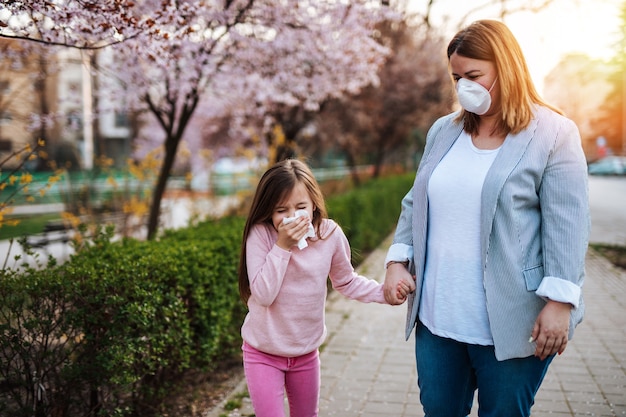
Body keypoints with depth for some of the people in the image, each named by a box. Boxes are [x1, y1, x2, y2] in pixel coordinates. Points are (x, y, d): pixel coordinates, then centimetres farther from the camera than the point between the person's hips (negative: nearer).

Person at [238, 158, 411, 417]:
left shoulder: (330, 234, -13)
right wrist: (282, 246, -30)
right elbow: (263, 295, -25)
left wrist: (384, 292, -9)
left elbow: (346, 282, 3)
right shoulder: (260, 234, -20)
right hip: (263, 353, -3)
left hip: (306, 352, 3)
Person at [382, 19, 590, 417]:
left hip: (510, 325, -5)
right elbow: (416, 204, 16)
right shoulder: (443, 131, 10)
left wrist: (559, 300, -16)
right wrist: (397, 260, 6)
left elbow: (567, 226, -11)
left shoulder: (554, 135, -6)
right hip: (437, 317, 5)